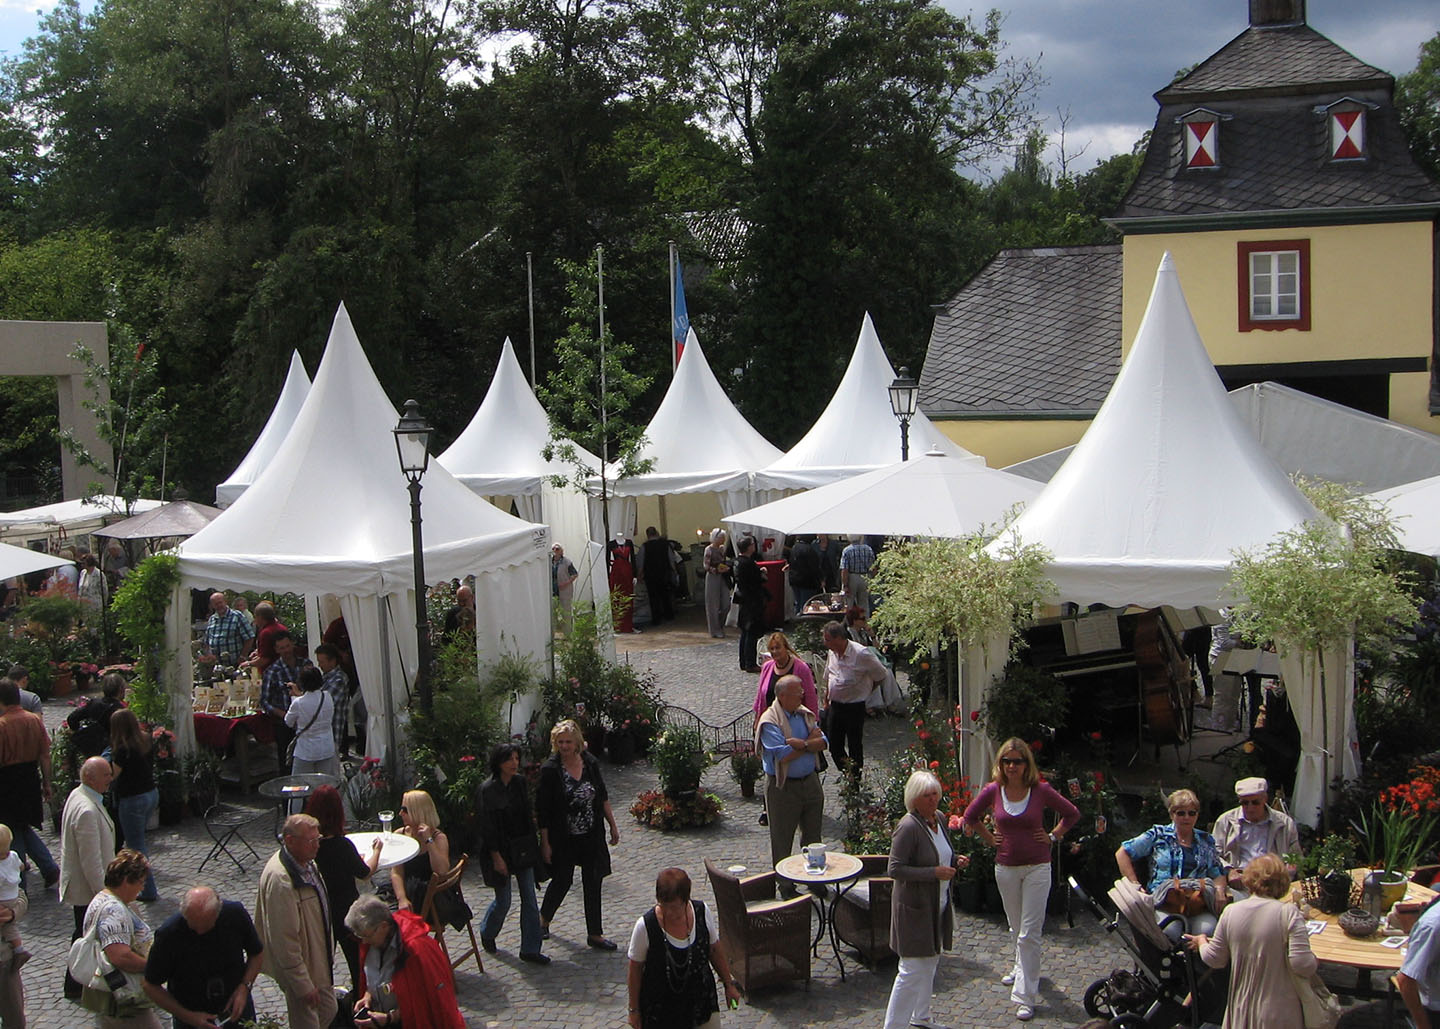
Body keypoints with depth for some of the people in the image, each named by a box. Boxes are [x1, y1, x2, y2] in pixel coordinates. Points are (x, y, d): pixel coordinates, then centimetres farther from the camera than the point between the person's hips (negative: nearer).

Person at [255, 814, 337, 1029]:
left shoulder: (305, 861, -3)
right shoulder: (279, 879, -32)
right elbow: (284, 940, -28)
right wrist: (304, 986, -22)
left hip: (318, 958, 9)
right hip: (299, 967, -9)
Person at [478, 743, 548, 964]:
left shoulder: (520, 782, 1)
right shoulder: (488, 789, -16)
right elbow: (487, 827, -14)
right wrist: (496, 857, -15)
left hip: (523, 849, 6)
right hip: (501, 849, -6)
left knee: (529, 898, 4)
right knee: (503, 901, 4)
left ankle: (530, 950, 11)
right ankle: (487, 934, 34)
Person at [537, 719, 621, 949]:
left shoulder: (590, 762, -3)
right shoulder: (550, 769, -14)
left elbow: (602, 796, 10)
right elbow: (542, 810, -11)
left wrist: (612, 825, 11)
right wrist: (545, 843, -12)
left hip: (592, 836, 4)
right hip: (563, 839, -4)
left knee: (593, 883, 8)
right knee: (561, 881, 8)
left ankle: (595, 934, 19)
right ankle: (543, 919, 36)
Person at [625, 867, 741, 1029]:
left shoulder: (702, 912, -13)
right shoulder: (645, 926, -22)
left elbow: (715, 950, 3)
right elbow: (635, 970, -10)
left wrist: (729, 984, 12)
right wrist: (634, 1010, -3)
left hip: (701, 1000, 3)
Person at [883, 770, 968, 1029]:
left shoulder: (938, 818, 4)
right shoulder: (908, 827, -22)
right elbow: (894, 869, -23)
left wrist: (955, 861, -1)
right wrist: (934, 872, -25)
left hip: (937, 905, 9)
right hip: (915, 907, -9)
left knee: (930, 963, 21)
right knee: (913, 969, -5)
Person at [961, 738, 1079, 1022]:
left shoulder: (1041, 790, -10)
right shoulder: (993, 791, -5)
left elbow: (1072, 813, 4)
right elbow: (971, 816, 13)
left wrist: (1053, 837, 0)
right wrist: (989, 838, 7)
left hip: (1037, 868, -3)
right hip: (1006, 868, 3)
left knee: (1029, 934, -6)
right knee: (1016, 929, 20)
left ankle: (1025, 996, -2)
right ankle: (1021, 969, 46)